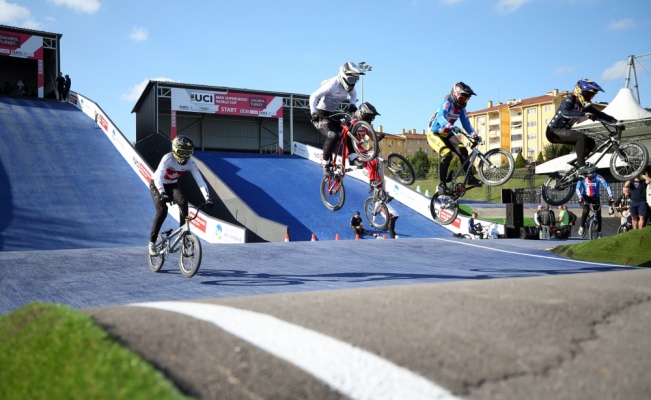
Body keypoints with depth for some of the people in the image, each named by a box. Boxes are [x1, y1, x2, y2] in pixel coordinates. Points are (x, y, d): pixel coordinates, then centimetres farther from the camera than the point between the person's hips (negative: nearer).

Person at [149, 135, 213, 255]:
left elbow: (200, 180, -25)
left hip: (172, 185, 4)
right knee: (162, 211, -22)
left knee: (183, 204, -23)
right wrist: (162, 193, -59)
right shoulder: (168, 158, -33)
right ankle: (152, 242, -9)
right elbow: (158, 177, -43)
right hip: (157, 184, -4)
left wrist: (207, 198, -36)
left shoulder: (190, 162, -21)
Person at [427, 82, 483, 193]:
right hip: (434, 134, -7)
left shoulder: (461, 108, 3)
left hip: (446, 134, 7)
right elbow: (441, 117, -37)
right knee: (447, 154, -27)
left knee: (462, 150, -15)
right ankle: (442, 184, -17)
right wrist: (451, 127, -55)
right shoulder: (447, 103, -20)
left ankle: (470, 177, -10)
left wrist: (474, 135, -16)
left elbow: (466, 123, 1)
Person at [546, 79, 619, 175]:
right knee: (581, 137, -28)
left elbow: (599, 114, 8)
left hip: (563, 131, 9)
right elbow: (565, 112, -35)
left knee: (590, 142, 2)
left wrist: (615, 121, -2)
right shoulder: (570, 99, -15)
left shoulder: (584, 104, 7)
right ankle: (581, 166, -26)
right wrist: (585, 114, -41)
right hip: (554, 131, -9)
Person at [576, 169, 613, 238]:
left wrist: (610, 196, -37)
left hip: (595, 197, 1)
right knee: (586, 211, -26)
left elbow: (607, 186, -25)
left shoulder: (598, 177, -20)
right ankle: (582, 227, -7)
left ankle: (599, 232, 9)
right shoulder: (582, 178, -19)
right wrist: (580, 197, -40)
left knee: (598, 214, -6)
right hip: (586, 197, -1)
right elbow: (578, 188, -24)